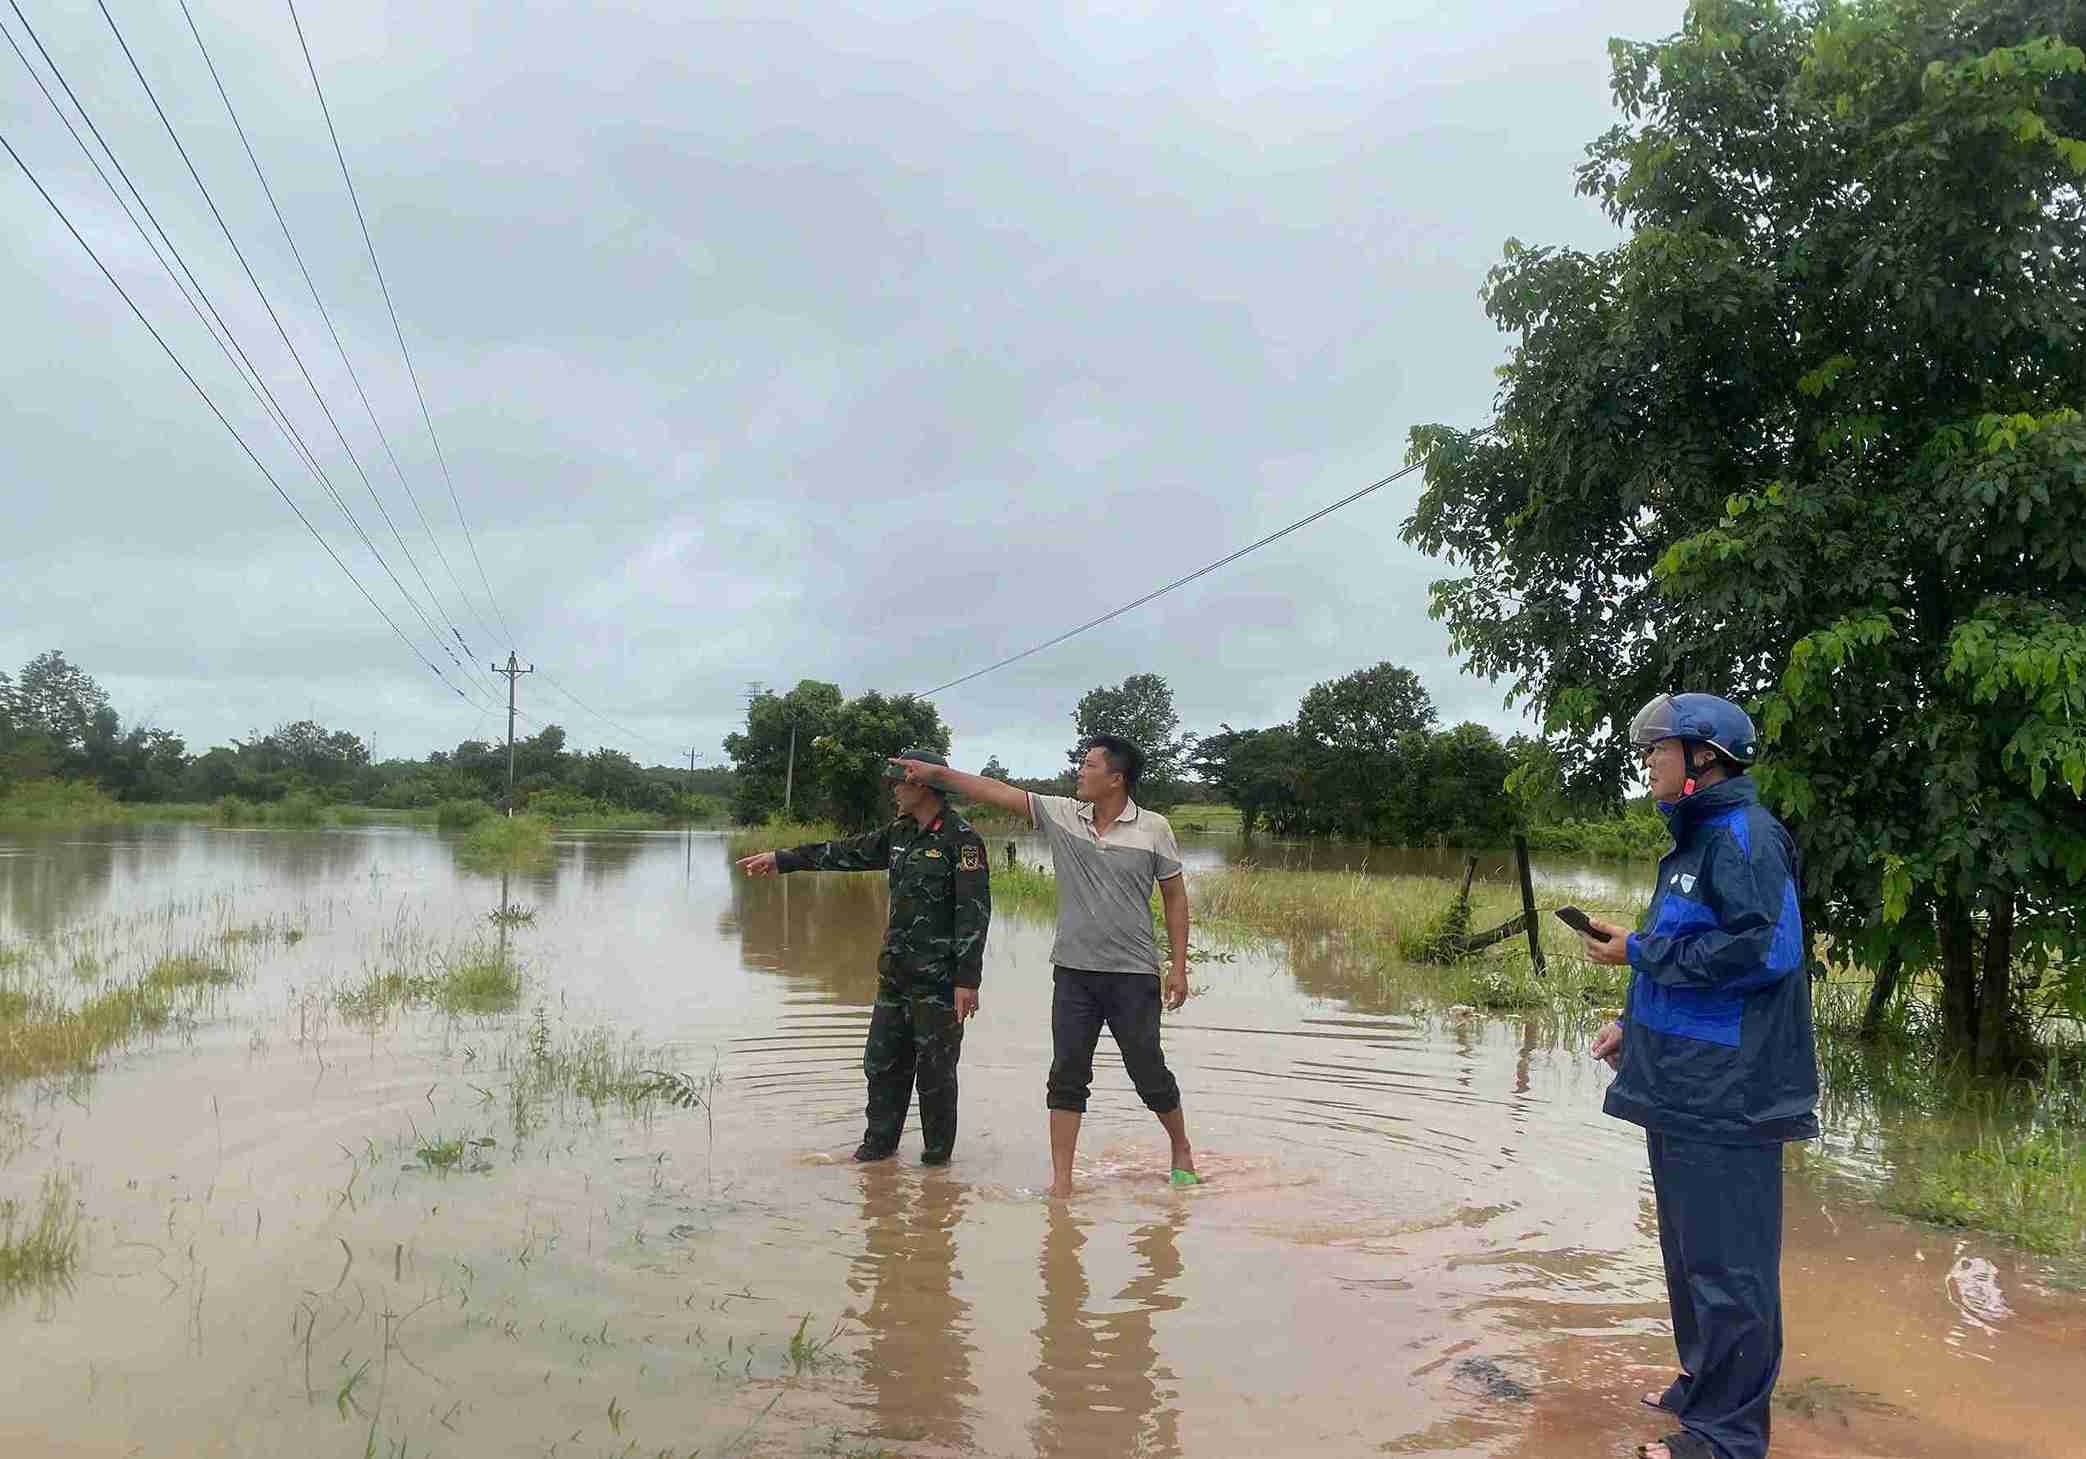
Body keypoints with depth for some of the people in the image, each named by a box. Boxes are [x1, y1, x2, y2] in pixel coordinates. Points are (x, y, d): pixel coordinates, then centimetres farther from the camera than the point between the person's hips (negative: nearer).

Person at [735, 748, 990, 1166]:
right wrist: (782, 859, 24)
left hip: (939, 979, -8)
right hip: (895, 974, 8)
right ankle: (878, 1145, 27)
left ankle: (938, 1155, 16)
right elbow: (848, 853, 22)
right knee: (882, 1062, 13)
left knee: (935, 1071, 1)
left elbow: (974, 913, -17)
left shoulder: (962, 840, -14)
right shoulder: (900, 833, 11)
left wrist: (967, 979, -21)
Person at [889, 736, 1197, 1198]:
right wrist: (938, 774, -5)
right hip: (1074, 970, 3)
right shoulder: (1061, 815, 1)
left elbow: (1175, 897, 1)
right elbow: (999, 792, 0)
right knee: (1067, 1075, 3)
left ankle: (1182, 1151, 32)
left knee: (1149, 1072, 7)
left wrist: (1178, 966, -2)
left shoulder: (1153, 828, -5)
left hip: (1134, 974, -2)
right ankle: (1061, 1181, 11)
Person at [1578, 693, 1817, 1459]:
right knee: (1691, 1251, 20)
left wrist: (1638, 952, -18)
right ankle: (1703, 1387, 34)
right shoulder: (1695, 840, 15)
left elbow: (1762, 950, -24)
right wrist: (1634, 1023, 12)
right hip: (1682, 1085, 10)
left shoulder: (1745, 835, -14)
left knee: (1726, 1260, 0)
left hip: (1725, 1097, -10)